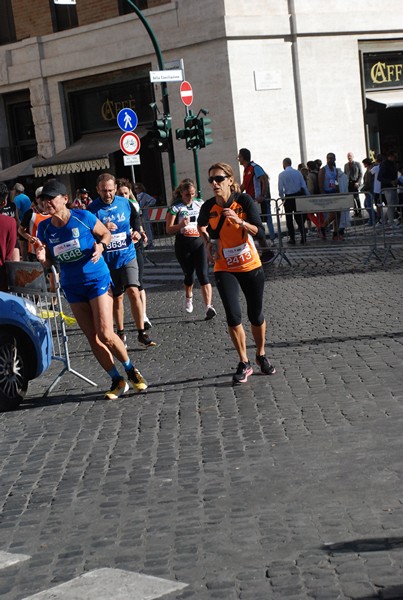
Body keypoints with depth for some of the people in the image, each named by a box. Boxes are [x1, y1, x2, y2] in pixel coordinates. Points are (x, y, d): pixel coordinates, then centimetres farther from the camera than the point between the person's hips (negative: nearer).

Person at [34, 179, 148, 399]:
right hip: (72, 288, 4)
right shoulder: (44, 228, -2)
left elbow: (106, 234, 3)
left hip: (97, 280, -4)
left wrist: (100, 246, -18)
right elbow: (49, 264, 6)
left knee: (105, 334, -11)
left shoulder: (83, 217, -13)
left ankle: (131, 371, 13)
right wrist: (42, 258, -17)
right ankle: (117, 381, 17)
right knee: (93, 339, 4)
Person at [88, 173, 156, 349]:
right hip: (108, 260, -1)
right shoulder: (92, 209, -9)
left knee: (133, 292, -13)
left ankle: (142, 334, -7)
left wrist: (136, 231, 2)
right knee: (117, 298, 11)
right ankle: (120, 333, 28)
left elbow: (135, 217, 20)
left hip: (128, 256, 1)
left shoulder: (125, 203, 0)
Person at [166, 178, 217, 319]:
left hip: (199, 243, 1)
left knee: (203, 275, -11)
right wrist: (181, 225, -23)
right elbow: (169, 230, -6)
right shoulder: (175, 207, -5)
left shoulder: (200, 203, 6)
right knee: (189, 275, 12)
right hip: (183, 245, -1)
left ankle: (209, 307, -19)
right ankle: (188, 297, 44)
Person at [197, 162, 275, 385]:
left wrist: (239, 220, -31)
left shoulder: (244, 201, -10)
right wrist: (208, 242, 2)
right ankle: (244, 364, 4)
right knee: (233, 316, -11)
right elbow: (202, 226, 18)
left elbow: (258, 230, -17)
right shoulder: (208, 207, -5)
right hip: (225, 269, 0)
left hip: (251, 266, 0)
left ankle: (261, 356, 32)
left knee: (256, 316, 9)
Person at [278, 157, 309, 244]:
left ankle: (292, 238, 5)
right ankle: (303, 237, 3)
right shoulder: (298, 172, 1)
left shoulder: (282, 175, -7)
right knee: (299, 217, 11)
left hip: (288, 198, -3)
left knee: (289, 218, 9)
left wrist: (282, 197, 10)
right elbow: (304, 186, -1)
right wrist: (308, 196, 6)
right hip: (298, 196, 3)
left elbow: (280, 189, -9)